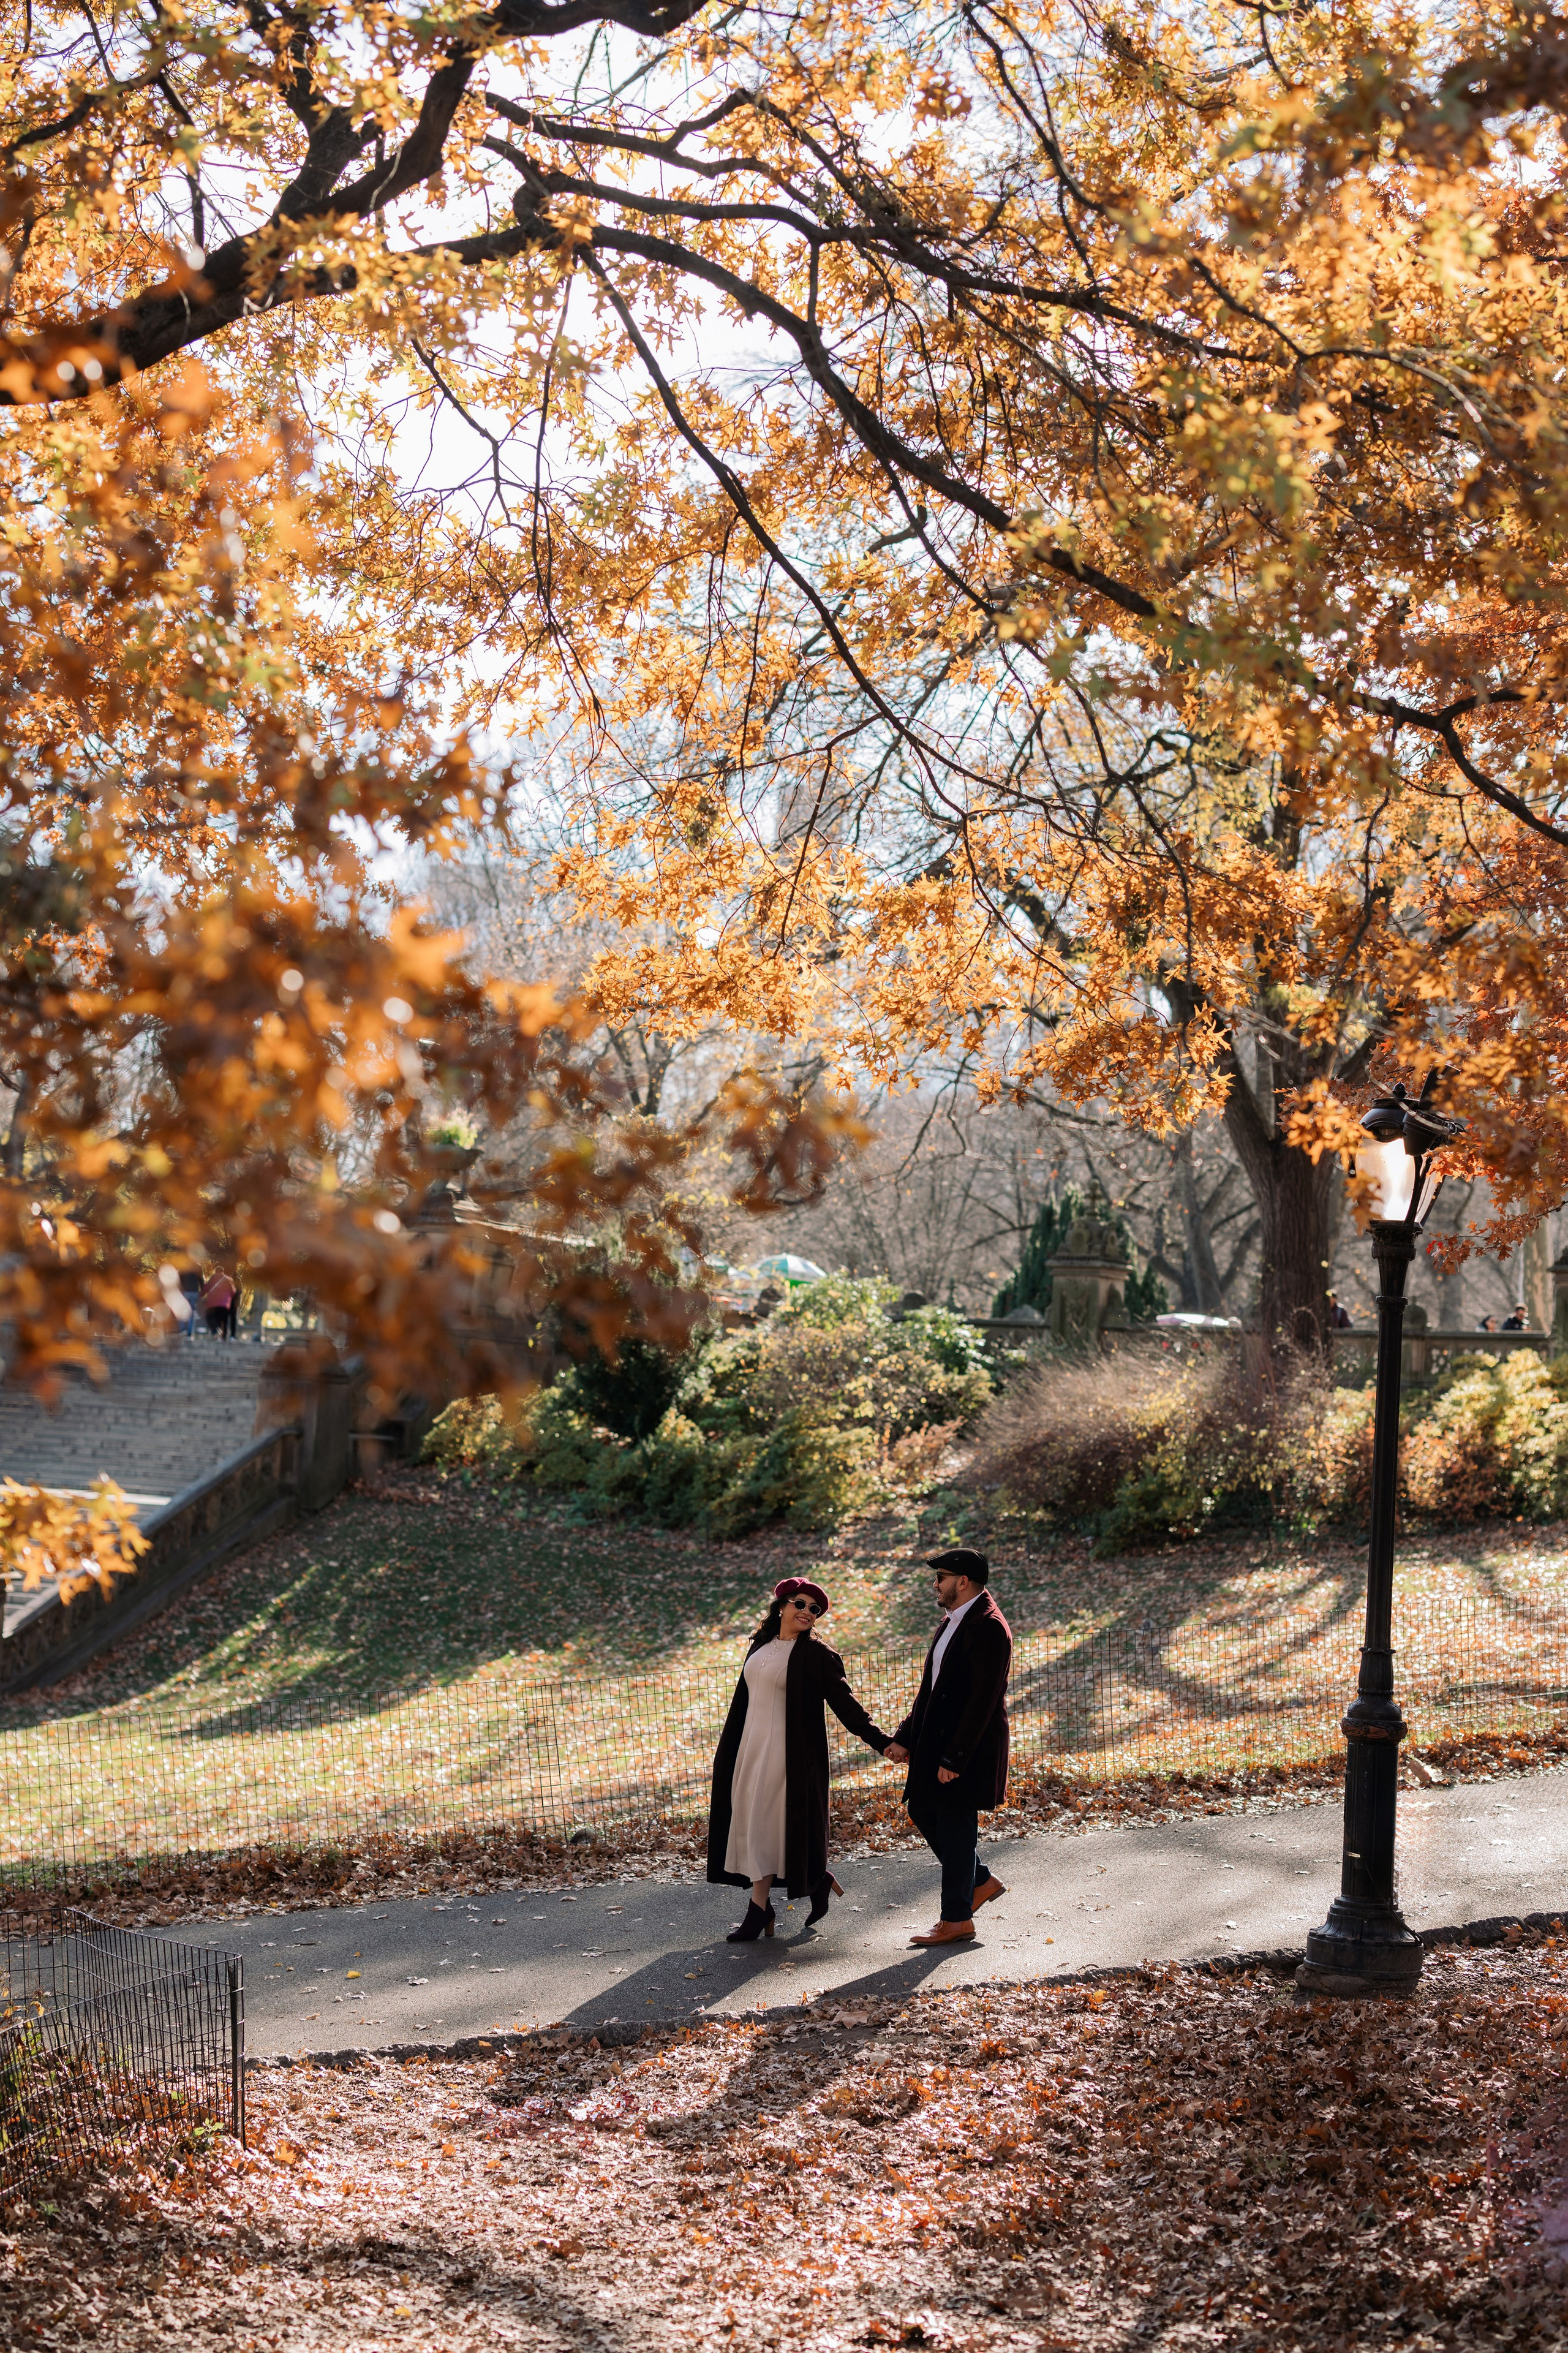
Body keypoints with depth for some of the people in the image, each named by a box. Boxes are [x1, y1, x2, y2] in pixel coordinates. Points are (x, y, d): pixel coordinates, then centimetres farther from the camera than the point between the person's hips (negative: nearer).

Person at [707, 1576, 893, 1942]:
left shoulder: (817, 1655, -7)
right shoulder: (761, 1647, 12)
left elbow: (844, 1702, -10)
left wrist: (880, 1742, -18)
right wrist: (727, 1748, 22)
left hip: (788, 1752, -7)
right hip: (750, 1748, 7)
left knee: (765, 1826, -6)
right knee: (749, 1825, 6)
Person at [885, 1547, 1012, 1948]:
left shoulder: (988, 1628, -19)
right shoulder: (952, 1621, 13)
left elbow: (982, 1699, -23)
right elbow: (931, 1686, 18)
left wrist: (954, 1758, -24)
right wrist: (905, 1736, 11)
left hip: (968, 1749, -10)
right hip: (937, 1741, 10)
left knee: (955, 1827, -2)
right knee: (923, 1811, 15)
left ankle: (957, 1920, 9)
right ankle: (980, 1881, 28)